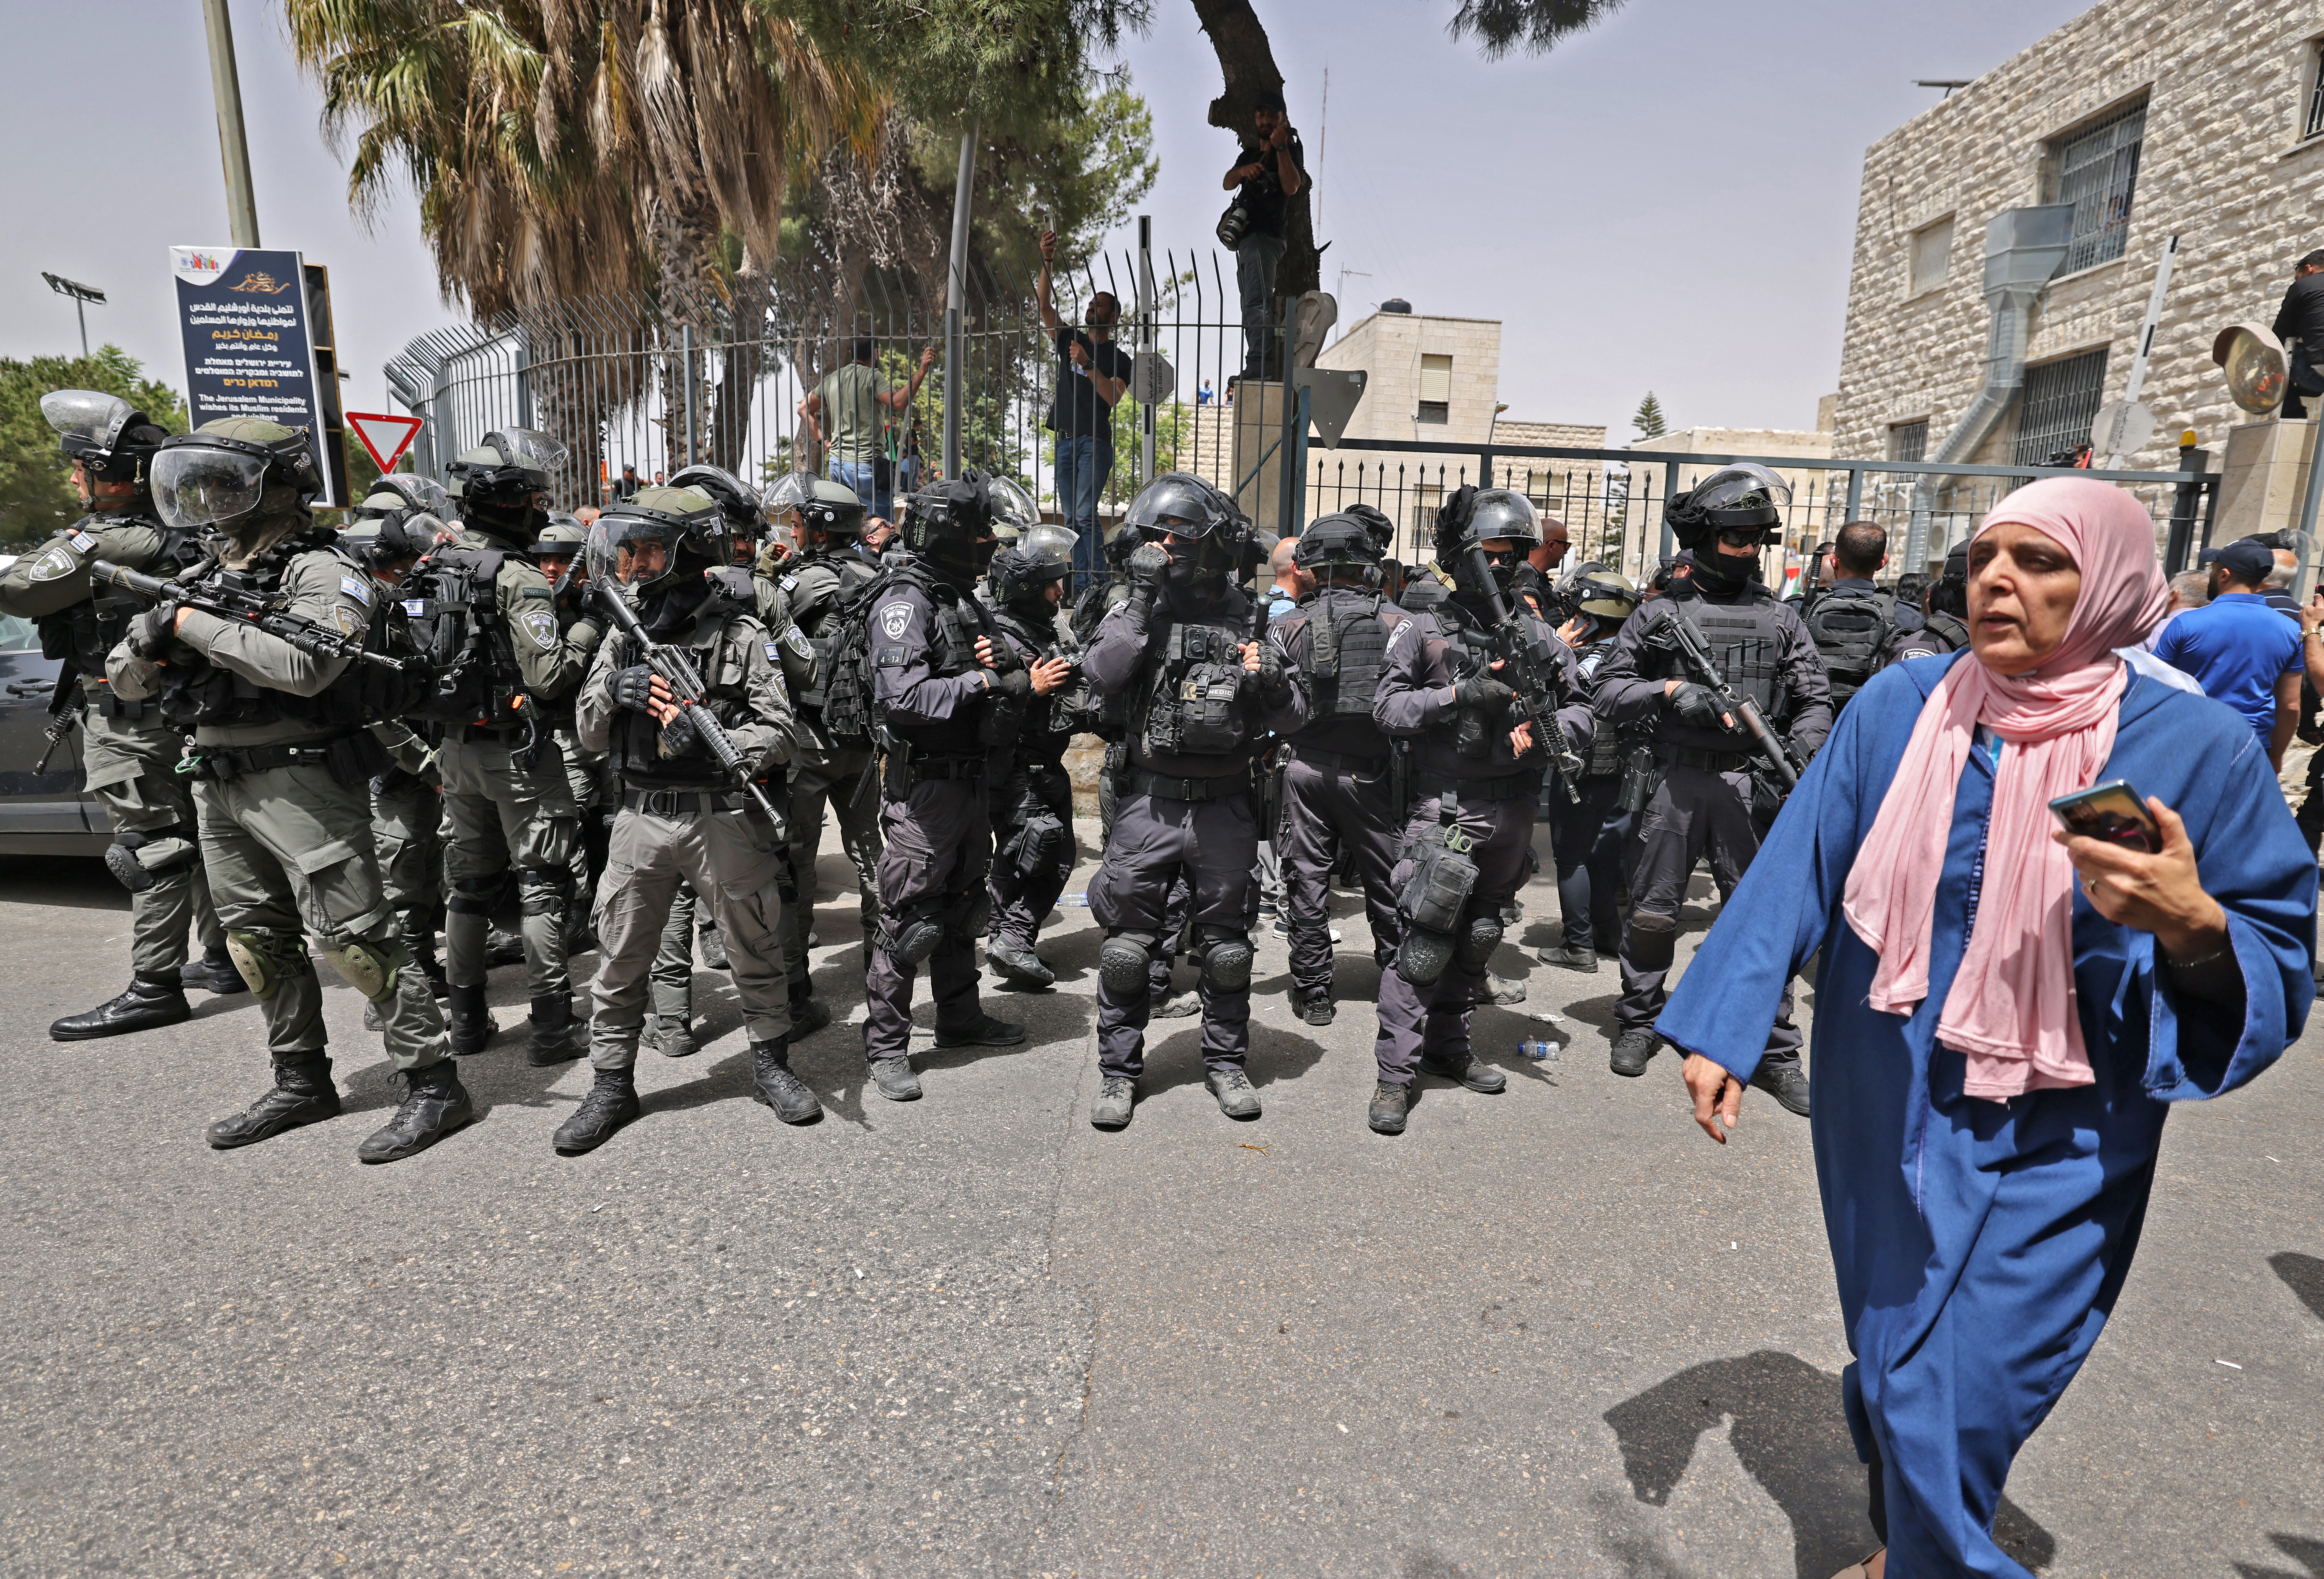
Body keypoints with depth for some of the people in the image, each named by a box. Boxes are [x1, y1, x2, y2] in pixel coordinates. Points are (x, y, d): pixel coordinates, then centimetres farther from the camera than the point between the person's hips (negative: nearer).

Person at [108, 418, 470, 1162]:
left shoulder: (323, 572, -9)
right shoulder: (201, 578, 17)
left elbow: (304, 667, -27)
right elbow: (125, 679, 20)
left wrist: (196, 627, -15)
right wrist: (148, 641, -3)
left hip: (302, 782, -9)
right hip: (218, 786, 9)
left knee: (352, 938, -10)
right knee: (257, 942, 14)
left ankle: (433, 1084, -3)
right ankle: (302, 1084, 27)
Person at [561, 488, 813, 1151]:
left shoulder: (738, 633, -6)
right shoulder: (624, 635, 9)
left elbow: (781, 731, -9)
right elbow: (588, 734, 10)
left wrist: (713, 741, -25)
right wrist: (612, 692, -10)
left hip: (722, 816, -4)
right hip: (641, 817, 4)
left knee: (753, 950, 10)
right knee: (620, 960, 10)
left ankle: (771, 1064, 29)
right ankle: (612, 1085, 26)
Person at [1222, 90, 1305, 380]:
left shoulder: (1292, 148, 4)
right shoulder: (1250, 153, 25)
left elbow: (1291, 187, -14)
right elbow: (1227, 183, 10)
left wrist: (1281, 148, -19)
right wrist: (1243, 171, -11)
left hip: (1267, 235, -9)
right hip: (1246, 237, 9)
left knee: (1257, 303, -26)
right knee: (1251, 306, 8)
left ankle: (1258, 367, -37)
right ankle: (1262, 369, 10)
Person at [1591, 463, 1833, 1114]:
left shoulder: (1781, 617, 11)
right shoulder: (1662, 612, 6)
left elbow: (1816, 701, 10)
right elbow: (1609, 690, 3)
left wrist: (1797, 754, -10)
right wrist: (1670, 690, -13)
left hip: (1751, 785, 1)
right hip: (1674, 782, -1)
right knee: (1653, 912, 7)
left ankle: (1776, 1051, 14)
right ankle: (1637, 1024, 26)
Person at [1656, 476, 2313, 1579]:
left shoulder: (2195, 747, -9)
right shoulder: (1899, 706, -4)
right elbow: (1797, 871, -5)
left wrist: (2193, 925, -27)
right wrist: (1721, 1031, -10)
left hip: (2045, 1151, -3)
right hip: (1882, 1115, 3)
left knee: (1944, 1408, -2)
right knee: (1891, 1363, 21)